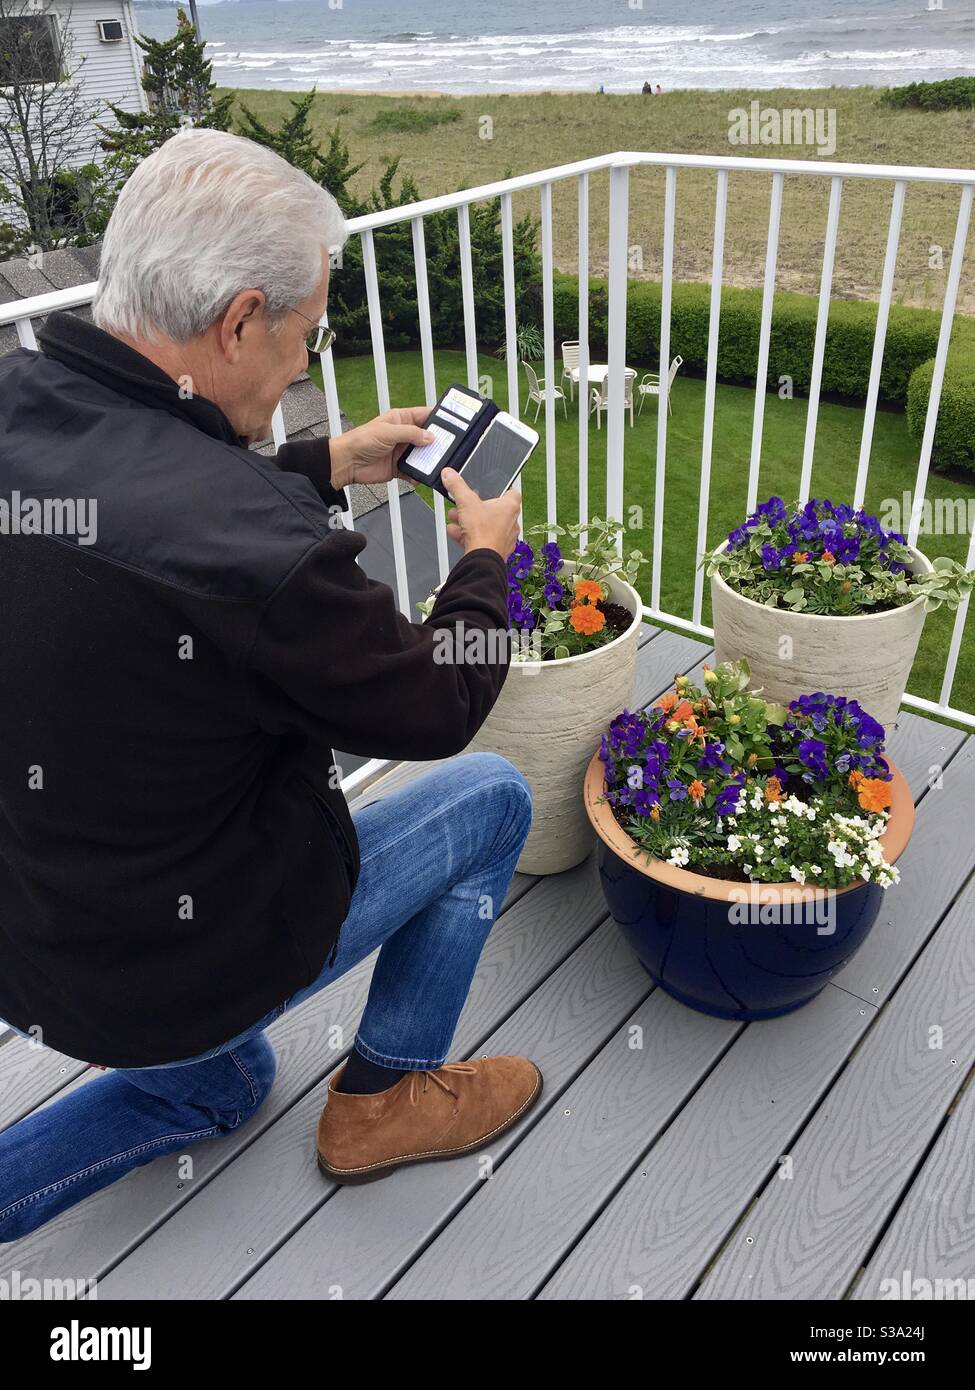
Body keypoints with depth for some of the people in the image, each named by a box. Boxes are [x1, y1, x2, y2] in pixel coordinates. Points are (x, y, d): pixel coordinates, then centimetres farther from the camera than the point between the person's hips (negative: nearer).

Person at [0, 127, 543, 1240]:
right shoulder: (257, 553, -35)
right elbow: (437, 709, -17)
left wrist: (330, 464, 14)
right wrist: (485, 555, 1)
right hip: (173, 970, -7)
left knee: (218, 1092, 38)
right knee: (490, 798, 11)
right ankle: (382, 1096, 26)